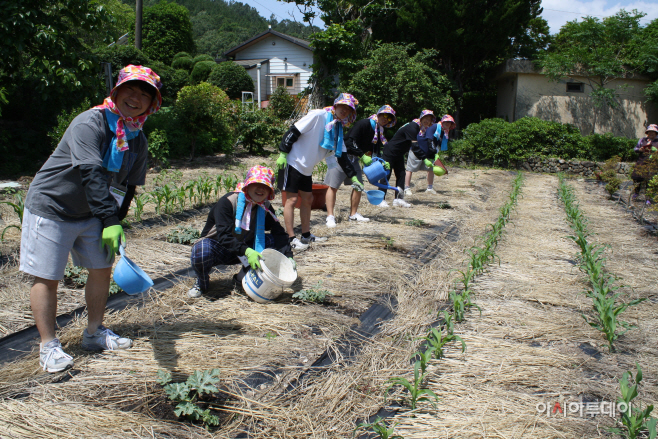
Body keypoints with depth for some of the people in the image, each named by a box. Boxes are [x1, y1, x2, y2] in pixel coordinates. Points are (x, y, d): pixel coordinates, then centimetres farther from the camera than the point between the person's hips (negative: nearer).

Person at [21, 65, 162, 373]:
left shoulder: (138, 140, 1)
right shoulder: (90, 123, -22)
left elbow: (126, 187, 6)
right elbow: (91, 175, -32)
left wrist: (116, 222, -3)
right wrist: (110, 221, -38)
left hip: (92, 215, 7)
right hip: (50, 209, -7)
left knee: (102, 268, 8)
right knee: (47, 277, -5)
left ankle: (94, 333, 25)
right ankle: (48, 347, 6)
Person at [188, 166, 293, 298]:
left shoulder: (265, 208, -7)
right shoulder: (227, 202, -24)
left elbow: (279, 233, -5)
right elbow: (224, 236, -32)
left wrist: (288, 257, -22)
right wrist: (247, 252, -46)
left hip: (244, 248, 5)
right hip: (217, 246, -5)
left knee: (275, 241, -16)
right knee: (201, 254, -40)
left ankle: (243, 277, -2)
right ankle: (201, 283, -4)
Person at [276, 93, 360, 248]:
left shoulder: (338, 129, 9)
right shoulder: (318, 116, -15)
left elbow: (342, 157, 13)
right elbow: (293, 131, -17)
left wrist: (353, 177, 9)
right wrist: (283, 153, -21)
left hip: (306, 169, 9)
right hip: (293, 163, -9)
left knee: (307, 199, 12)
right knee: (291, 199, -6)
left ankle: (306, 235, 23)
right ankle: (291, 239, -1)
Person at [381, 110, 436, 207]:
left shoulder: (418, 128, 6)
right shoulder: (412, 127, -24)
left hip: (399, 154, 10)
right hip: (390, 152, -10)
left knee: (401, 175, 3)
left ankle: (398, 199, 5)